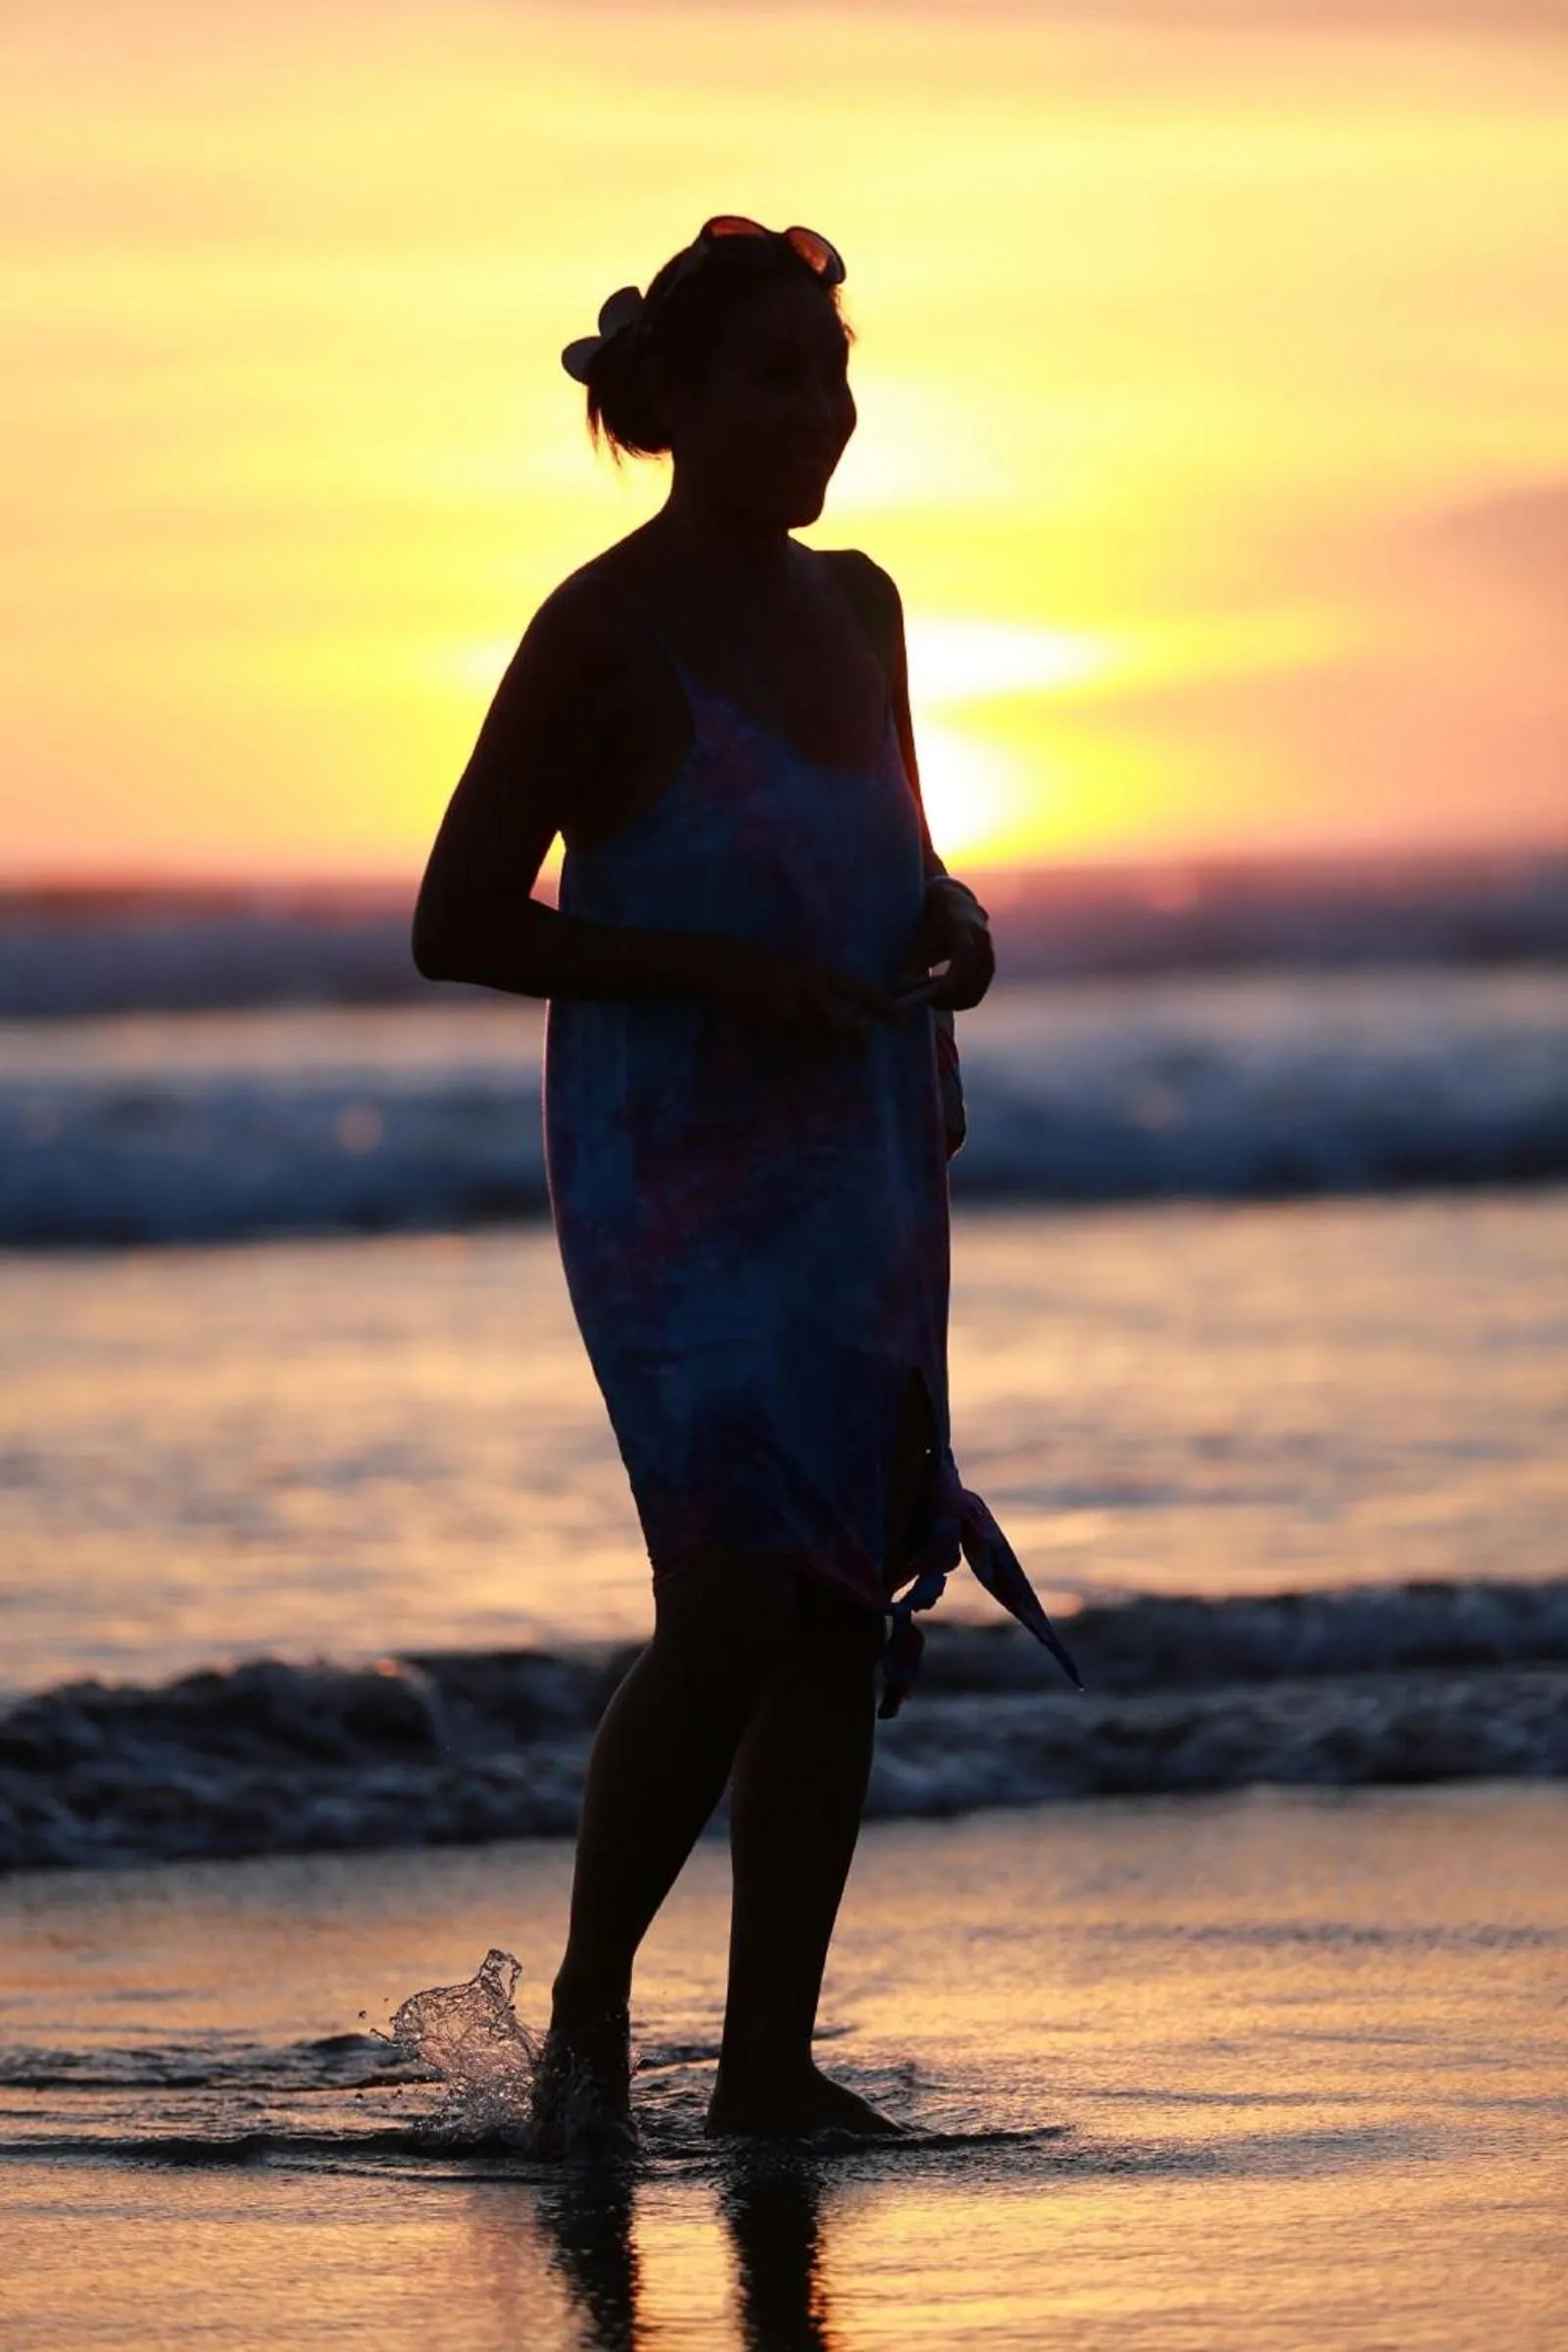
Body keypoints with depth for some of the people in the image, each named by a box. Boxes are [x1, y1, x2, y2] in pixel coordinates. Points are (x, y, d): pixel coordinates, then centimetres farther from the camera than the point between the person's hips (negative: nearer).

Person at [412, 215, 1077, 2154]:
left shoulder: (853, 608, 10)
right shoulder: (604, 635, -11)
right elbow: (455, 923, -10)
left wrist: (951, 919, 1)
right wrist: (716, 970, -19)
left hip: (863, 1171, 7)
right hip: (677, 1180, -7)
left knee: (846, 1616, 2)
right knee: (736, 1606, -16)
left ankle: (771, 2059, 8)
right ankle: (586, 2013, 3)